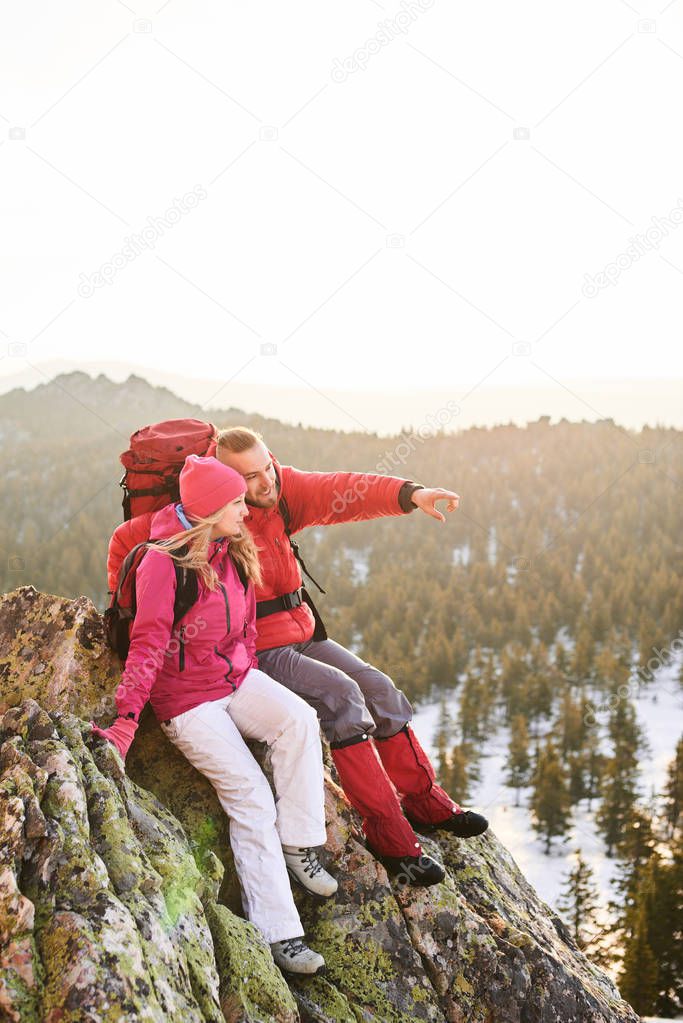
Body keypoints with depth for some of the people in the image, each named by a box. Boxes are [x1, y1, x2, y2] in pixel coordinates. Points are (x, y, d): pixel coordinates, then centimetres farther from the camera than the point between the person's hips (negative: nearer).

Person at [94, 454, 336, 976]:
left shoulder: (236, 554, 5)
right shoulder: (164, 562, -17)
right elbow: (148, 644, -21)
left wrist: (254, 693, 15)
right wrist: (127, 719, -28)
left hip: (236, 678, 6)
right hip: (186, 697, -6)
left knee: (300, 719, -25)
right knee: (250, 796, -15)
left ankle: (297, 844, -11)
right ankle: (277, 933, -10)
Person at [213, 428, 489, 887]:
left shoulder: (282, 487, -2)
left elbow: (338, 492, -12)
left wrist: (409, 494, -26)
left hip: (302, 632, 8)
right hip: (257, 651, -8)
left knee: (379, 689, 2)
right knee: (341, 693, -24)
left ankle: (422, 799, 22)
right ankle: (388, 832, -18)